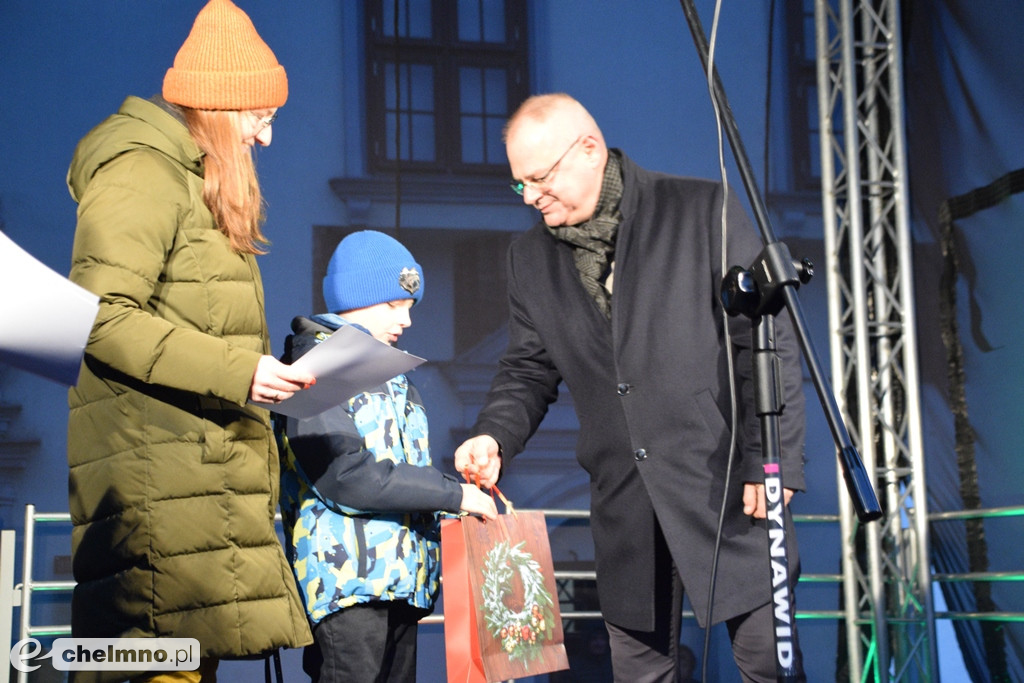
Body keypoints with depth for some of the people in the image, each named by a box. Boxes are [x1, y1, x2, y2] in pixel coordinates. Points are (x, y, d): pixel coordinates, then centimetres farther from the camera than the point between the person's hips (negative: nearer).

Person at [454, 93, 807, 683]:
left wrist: (774, 461, -11)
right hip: (626, 511, 4)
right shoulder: (531, 258, 11)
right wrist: (494, 437, -5)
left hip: (727, 486, -4)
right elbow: (529, 370, 16)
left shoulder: (704, 210, -4)